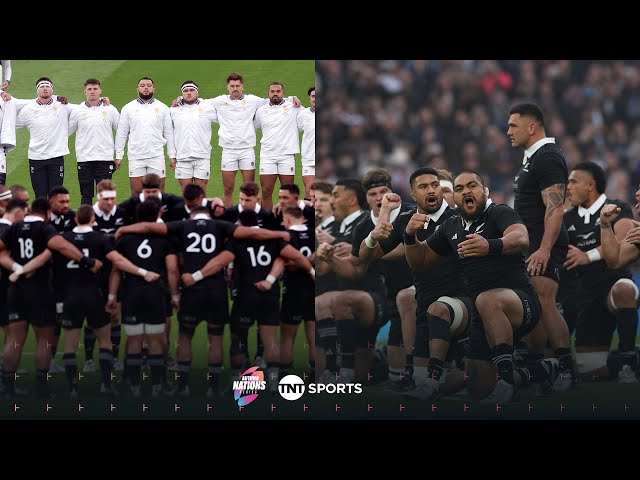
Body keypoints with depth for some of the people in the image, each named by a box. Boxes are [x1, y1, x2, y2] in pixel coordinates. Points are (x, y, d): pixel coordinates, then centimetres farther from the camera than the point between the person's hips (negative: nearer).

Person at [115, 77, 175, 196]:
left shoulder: (163, 108, 8)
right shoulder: (128, 108, 6)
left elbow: (169, 133, 10)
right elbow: (121, 134, 8)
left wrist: (172, 155, 5)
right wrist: (118, 156, 4)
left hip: (157, 156, 0)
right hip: (136, 157, 0)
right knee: (136, 191, -3)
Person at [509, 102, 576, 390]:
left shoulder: (548, 158, -13)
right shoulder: (532, 158, 20)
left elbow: (555, 208, -22)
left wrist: (544, 249, -28)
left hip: (544, 248, -11)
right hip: (532, 246, 11)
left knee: (544, 304, -17)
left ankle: (566, 369, -17)